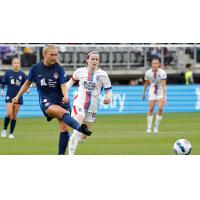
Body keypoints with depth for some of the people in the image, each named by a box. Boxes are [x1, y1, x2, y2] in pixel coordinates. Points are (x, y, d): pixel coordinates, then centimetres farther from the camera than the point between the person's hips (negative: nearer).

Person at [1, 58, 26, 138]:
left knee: (14, 116, 4)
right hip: (9, 96, -2)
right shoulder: (8, 73, 0)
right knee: (9, 114, -13)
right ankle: (4, 129, 10)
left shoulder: (22, 74, 3)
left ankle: (11, 133, 15)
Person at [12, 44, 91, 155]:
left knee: (64, 129, -10)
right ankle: (80, 128, -58)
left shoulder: (59, 69, -2)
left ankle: (61, 155, 1)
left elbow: (63, 85, -10)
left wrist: (66, 96, -30)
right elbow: (28, 83, 14)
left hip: (61, 101, 2)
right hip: (46, 102, -2)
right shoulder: (36, 68, 0)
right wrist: (17, 96, 15)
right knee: (63, 112, -33)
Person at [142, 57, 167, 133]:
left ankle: (156, 127, 1)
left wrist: (163, 97, -36)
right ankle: (149, 128, 4)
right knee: (151, 109, -5)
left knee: (160, 108, -14)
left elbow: (163, 85, -29)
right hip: (152, 91, 2)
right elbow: (146, 83, 3)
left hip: (161, 91, -2)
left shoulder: (162, 72, -24)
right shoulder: (148, 73, -14)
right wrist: (144, 93, 11)